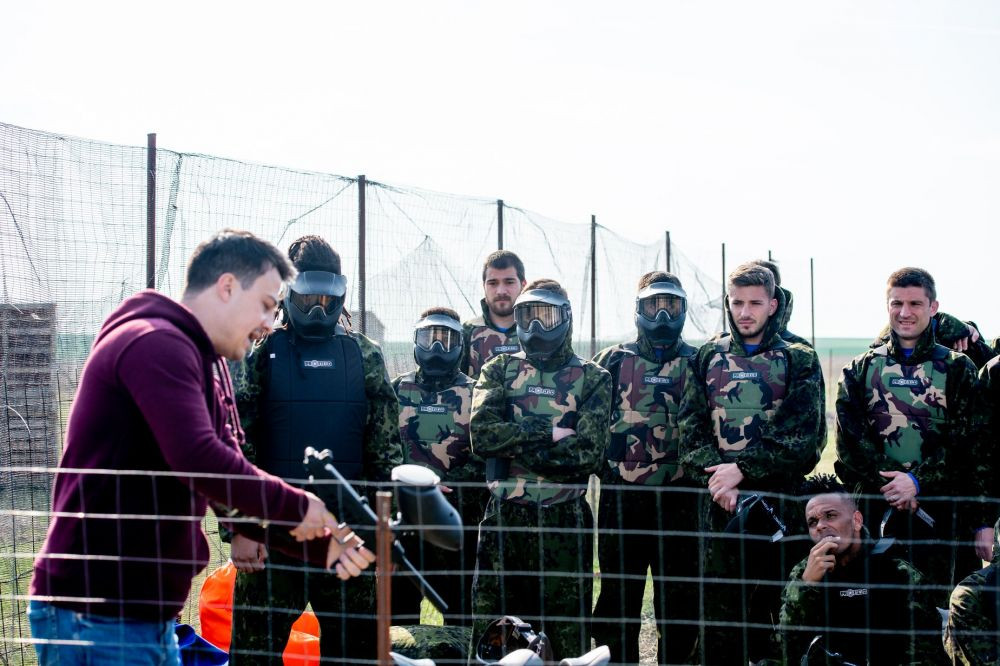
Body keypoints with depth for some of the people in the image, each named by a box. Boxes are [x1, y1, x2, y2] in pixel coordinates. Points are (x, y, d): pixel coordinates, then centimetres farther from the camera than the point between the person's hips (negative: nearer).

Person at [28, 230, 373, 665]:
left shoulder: (208, 367, 17)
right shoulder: (155, 342, -15)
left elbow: (234, 488, 14)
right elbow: (199, 461, -27)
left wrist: (323, 544, 1)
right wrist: (297, 508, -15)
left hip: (149, 613, 10)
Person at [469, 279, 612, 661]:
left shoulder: (593, 379, 6)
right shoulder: (499, 370, 11)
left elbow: (588, 453, -10)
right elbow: (482, 433, -7)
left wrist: (515, 442, -10)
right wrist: (549, 433, -10)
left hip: (565, 521, -1)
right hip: (503, 518, 2)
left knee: (566, 634, 5)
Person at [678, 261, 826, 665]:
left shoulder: (799, 361, 4)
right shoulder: (707, 358, 11)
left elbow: (803, 436, -7)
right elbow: (690, 428, 3)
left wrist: (743, 470, -16)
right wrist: (713, 476, -13)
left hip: (779, 504, -2)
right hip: (720, 504, 2)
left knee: (776, 607, 2)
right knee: (718, 606, 2)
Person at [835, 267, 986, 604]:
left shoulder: (957, 369, 7)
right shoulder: (861, 370, 12)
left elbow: (968, 446, -2)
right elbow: (849, 441, 2)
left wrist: (919, 481, -14)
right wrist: (886, 486, -11)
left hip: (943, 514, -1)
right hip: (877, 510, 1)